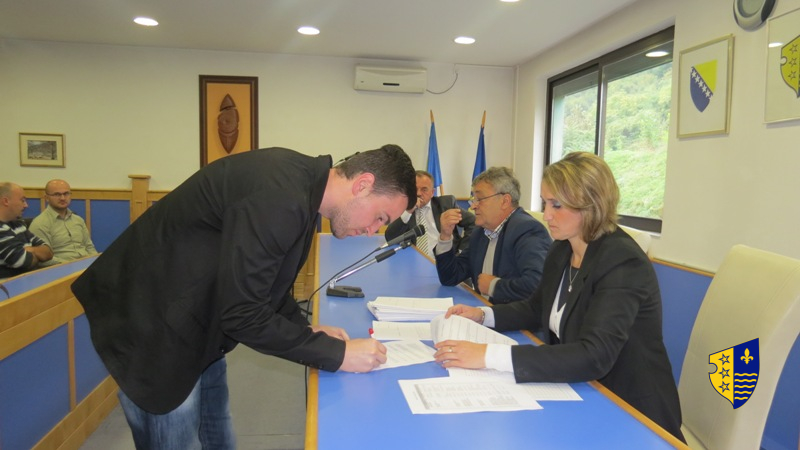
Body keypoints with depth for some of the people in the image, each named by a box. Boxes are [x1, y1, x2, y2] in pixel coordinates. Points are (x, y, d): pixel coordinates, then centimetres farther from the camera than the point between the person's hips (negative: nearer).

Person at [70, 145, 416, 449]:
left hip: (191, 321, 9)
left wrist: (308, 330, 1)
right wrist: (336, 353, -21)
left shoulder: (298, 183, 1)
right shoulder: (279, 199, -31)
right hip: (154, 327, -9)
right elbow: (242, 313, -28)